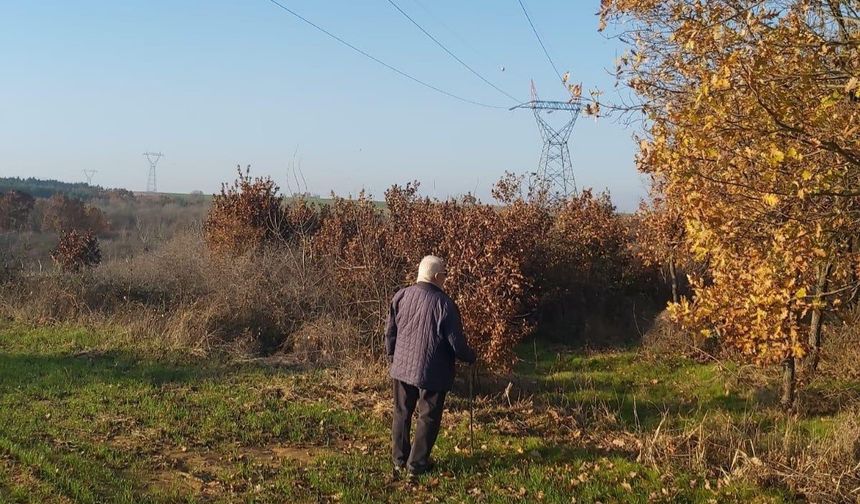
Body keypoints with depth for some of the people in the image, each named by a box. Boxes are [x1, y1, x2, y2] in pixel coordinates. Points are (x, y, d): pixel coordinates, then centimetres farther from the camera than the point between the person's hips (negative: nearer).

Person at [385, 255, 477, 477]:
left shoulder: (401, 296, -1)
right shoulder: (443, 303, -17)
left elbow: (390, 332, 8)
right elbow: (456, 342, -12)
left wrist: (392, 357, 23)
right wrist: (471, 357, 7)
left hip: (402, 367, 5)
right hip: (432, 372, -5)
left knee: (402, 413, 17)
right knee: (428, 417, 8)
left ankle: (399, 460, 25)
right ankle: (417, 463, 12)